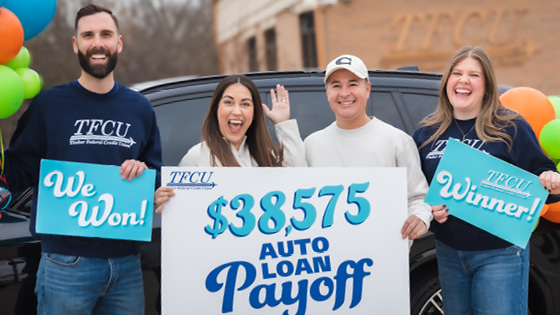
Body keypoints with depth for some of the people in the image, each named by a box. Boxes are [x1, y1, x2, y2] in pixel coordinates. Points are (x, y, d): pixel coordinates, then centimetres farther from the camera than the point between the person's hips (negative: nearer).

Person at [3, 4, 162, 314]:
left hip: (127, 263, 4)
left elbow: (157, 172, 16)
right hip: (67, 264, -3)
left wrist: (143, 171, -6)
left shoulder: (140, 108, 9)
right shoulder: (49, 103, -1)